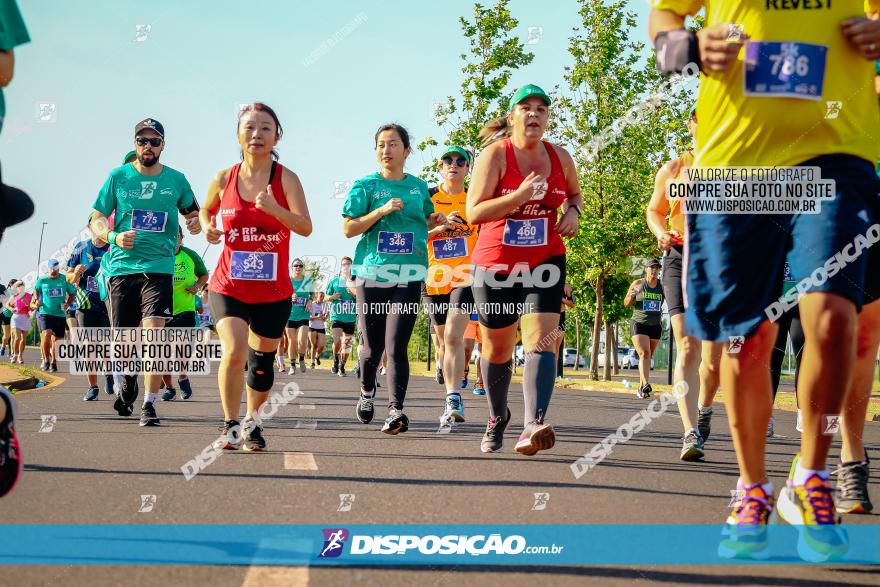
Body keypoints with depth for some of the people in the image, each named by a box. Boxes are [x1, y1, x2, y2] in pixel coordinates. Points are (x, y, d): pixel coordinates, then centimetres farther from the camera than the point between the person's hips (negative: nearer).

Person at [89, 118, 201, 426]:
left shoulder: (176, 180, 6)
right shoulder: (118, 176, 4)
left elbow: (192, 212, 20)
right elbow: (96, 219, 5)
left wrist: (196, 223, -4)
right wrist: (114, 236, -15)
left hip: (159, 267, -1)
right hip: (121, 266, 1)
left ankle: (149, 404, -12)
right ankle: (129, 379, 40)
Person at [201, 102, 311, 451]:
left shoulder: (285, 179, -6)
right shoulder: (225, 179, 0)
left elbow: (305, 227, -16)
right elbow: (205, 211, 19)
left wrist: (274, 209, -33)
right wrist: (208, 228, -3)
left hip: (273, 291, 0)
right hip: (228, 287, 0)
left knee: (262, 363, 10)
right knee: (234, 352, -19)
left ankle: (252, 420, 34)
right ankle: (230, 426, -4)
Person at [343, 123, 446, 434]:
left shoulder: (419, 186, 12)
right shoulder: (365, 185, 3)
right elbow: (348, 229, -1)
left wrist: (436, 220, 5)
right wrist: (382, 210, -13)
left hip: (408, 276, 1)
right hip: (371, 272, -1)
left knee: (396, 347, -12)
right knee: (372, 347, 7)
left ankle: (396, 410, -14)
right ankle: (367, 391, 36)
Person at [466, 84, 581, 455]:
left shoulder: (560, 157, 4)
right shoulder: (495, 153, -9)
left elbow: (574, 193, 24)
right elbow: (474, 212, -17)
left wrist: (573, 211, 1)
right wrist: (520, 195, -28)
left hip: (546, 261, 2)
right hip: (496, 264, -2)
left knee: (540, 339, -19)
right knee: (497, 350, 11)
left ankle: (533, 425, -32)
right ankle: (497, 417, 36)